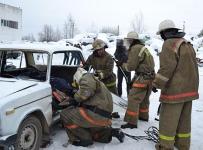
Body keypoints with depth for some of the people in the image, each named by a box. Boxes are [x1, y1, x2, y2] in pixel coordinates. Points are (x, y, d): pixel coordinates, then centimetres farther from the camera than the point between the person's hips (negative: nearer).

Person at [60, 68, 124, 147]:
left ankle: (84, 139, -7)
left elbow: (84, 93, -22)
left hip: (96, 115, -11)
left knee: (65, 114, -9)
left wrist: (75, 99, -3)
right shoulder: (95, 81, 28)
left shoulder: (86, 78, -3)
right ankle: (112, 132, 16)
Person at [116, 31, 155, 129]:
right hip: (150, 76, 10)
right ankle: (143, 116, 39)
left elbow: (131, 66, -15)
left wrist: (121, 64, 1)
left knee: (133, 99, -9)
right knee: (144, 98, 23)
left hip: (143, 78, -10)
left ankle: (132, 122, -8)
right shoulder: (142, 47, 18)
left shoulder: (135, 49, -14)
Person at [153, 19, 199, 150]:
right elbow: (191, 67, 17)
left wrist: (157, 84, -10)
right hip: (190, 89, 9)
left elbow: (167, 68, -19)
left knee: (168, 120, 2)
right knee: (184, 119, 17)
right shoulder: (188, 44, 15)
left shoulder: (169, 44, -12)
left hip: (175, 89, -9)